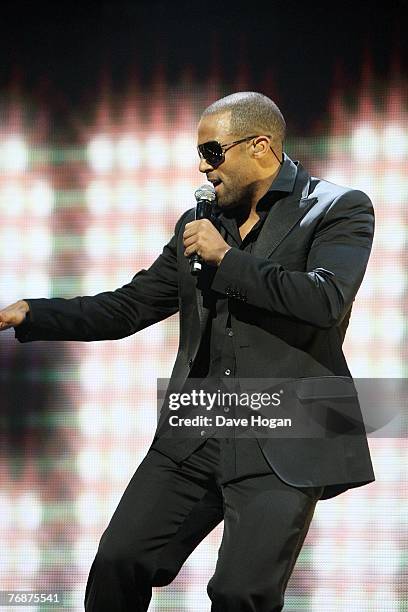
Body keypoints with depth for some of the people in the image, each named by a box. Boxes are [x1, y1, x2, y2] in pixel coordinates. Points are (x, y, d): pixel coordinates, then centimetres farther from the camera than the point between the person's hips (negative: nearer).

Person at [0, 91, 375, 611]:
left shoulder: (339, 209, 0)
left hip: (282, 445, -5)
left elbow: (326, 299, -17)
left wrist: (226, 258, -12)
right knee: (116, 567, -3)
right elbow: (127, 308, 18)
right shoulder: (198, 225, 17)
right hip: (194, 439, 6)